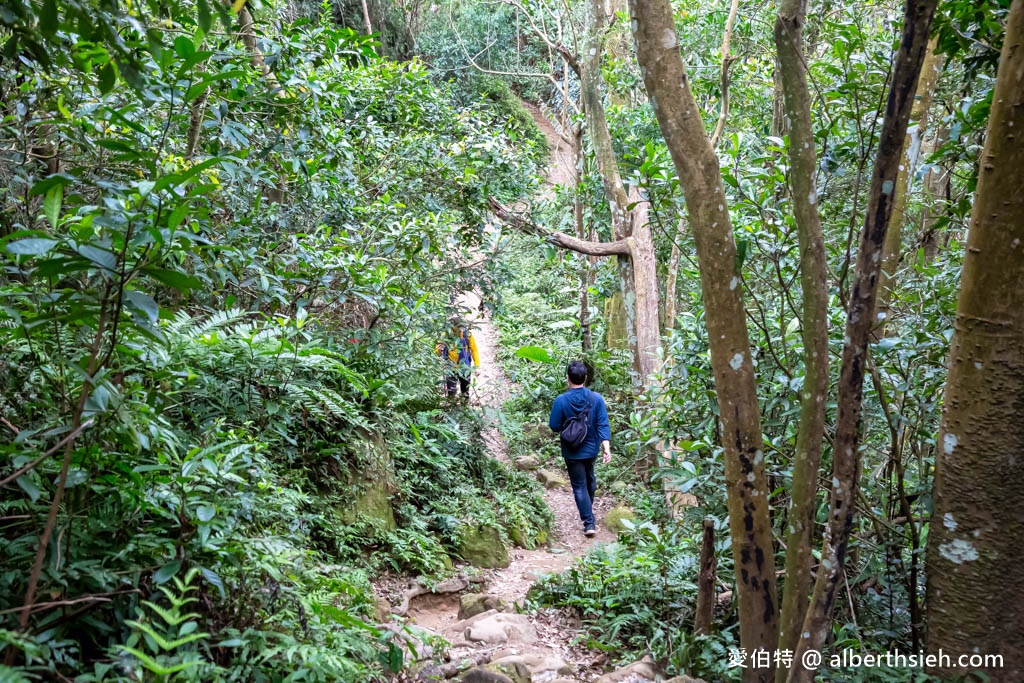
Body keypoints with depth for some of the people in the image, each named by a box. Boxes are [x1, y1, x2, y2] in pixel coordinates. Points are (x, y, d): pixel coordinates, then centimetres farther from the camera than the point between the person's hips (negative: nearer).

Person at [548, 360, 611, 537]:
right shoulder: (596, 398, -12)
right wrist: (607, 448, -15)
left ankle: (589, 523, 1)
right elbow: (603, 425, -15)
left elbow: (554, 426, -12)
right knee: (590, 479, 26)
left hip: (572, 452, -3)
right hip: (592, 448, 3)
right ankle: (588, 510, 45)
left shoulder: (561, 401, -19)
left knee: (579, 486, 6)